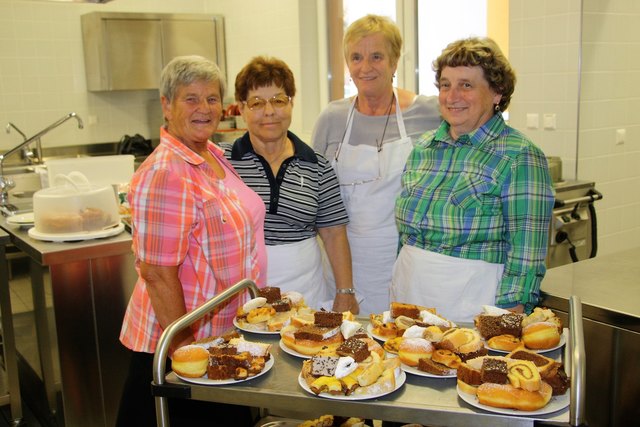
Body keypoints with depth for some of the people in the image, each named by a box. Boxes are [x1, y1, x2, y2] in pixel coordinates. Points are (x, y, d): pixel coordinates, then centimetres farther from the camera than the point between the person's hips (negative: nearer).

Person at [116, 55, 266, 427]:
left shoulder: (215, 156, 6)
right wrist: (184, 347, -20)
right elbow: (157, 273, -22)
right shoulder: (164, 173, -21)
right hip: (179, 343, -8)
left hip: (225, 333, 8)